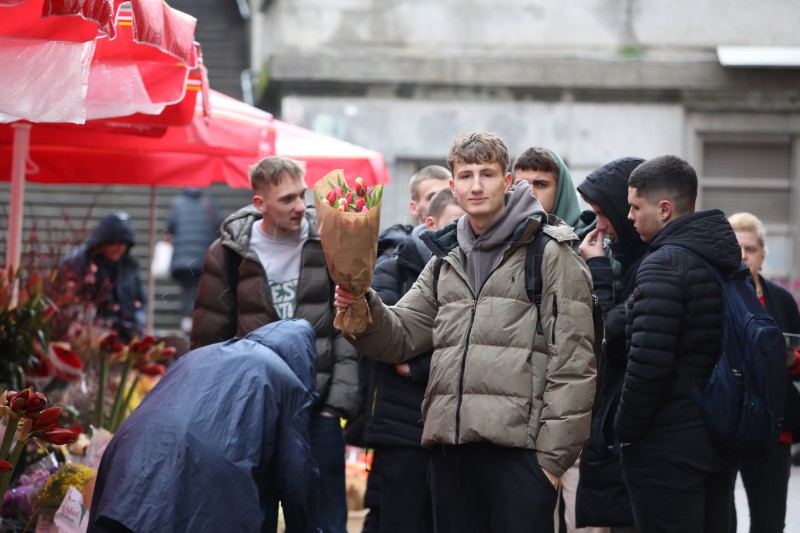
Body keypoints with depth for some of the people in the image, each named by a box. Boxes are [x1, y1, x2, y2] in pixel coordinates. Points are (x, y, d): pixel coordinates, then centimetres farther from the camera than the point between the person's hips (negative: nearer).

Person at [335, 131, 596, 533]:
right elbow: (400, 337, 15)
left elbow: (572, 364, -6)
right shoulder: (445, 261, 19)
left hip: (518, 448, -6)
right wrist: (364, 308, -7)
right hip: (449, 448, 6)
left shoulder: (550, 254, -2)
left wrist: (554, 455, -11)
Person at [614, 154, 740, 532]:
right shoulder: (728, 264, 12)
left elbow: (648, 363, -20)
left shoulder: (664, 265, -16)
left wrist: (625, 431, -10)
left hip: (668, 446, -9)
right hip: (721, 441, 9)